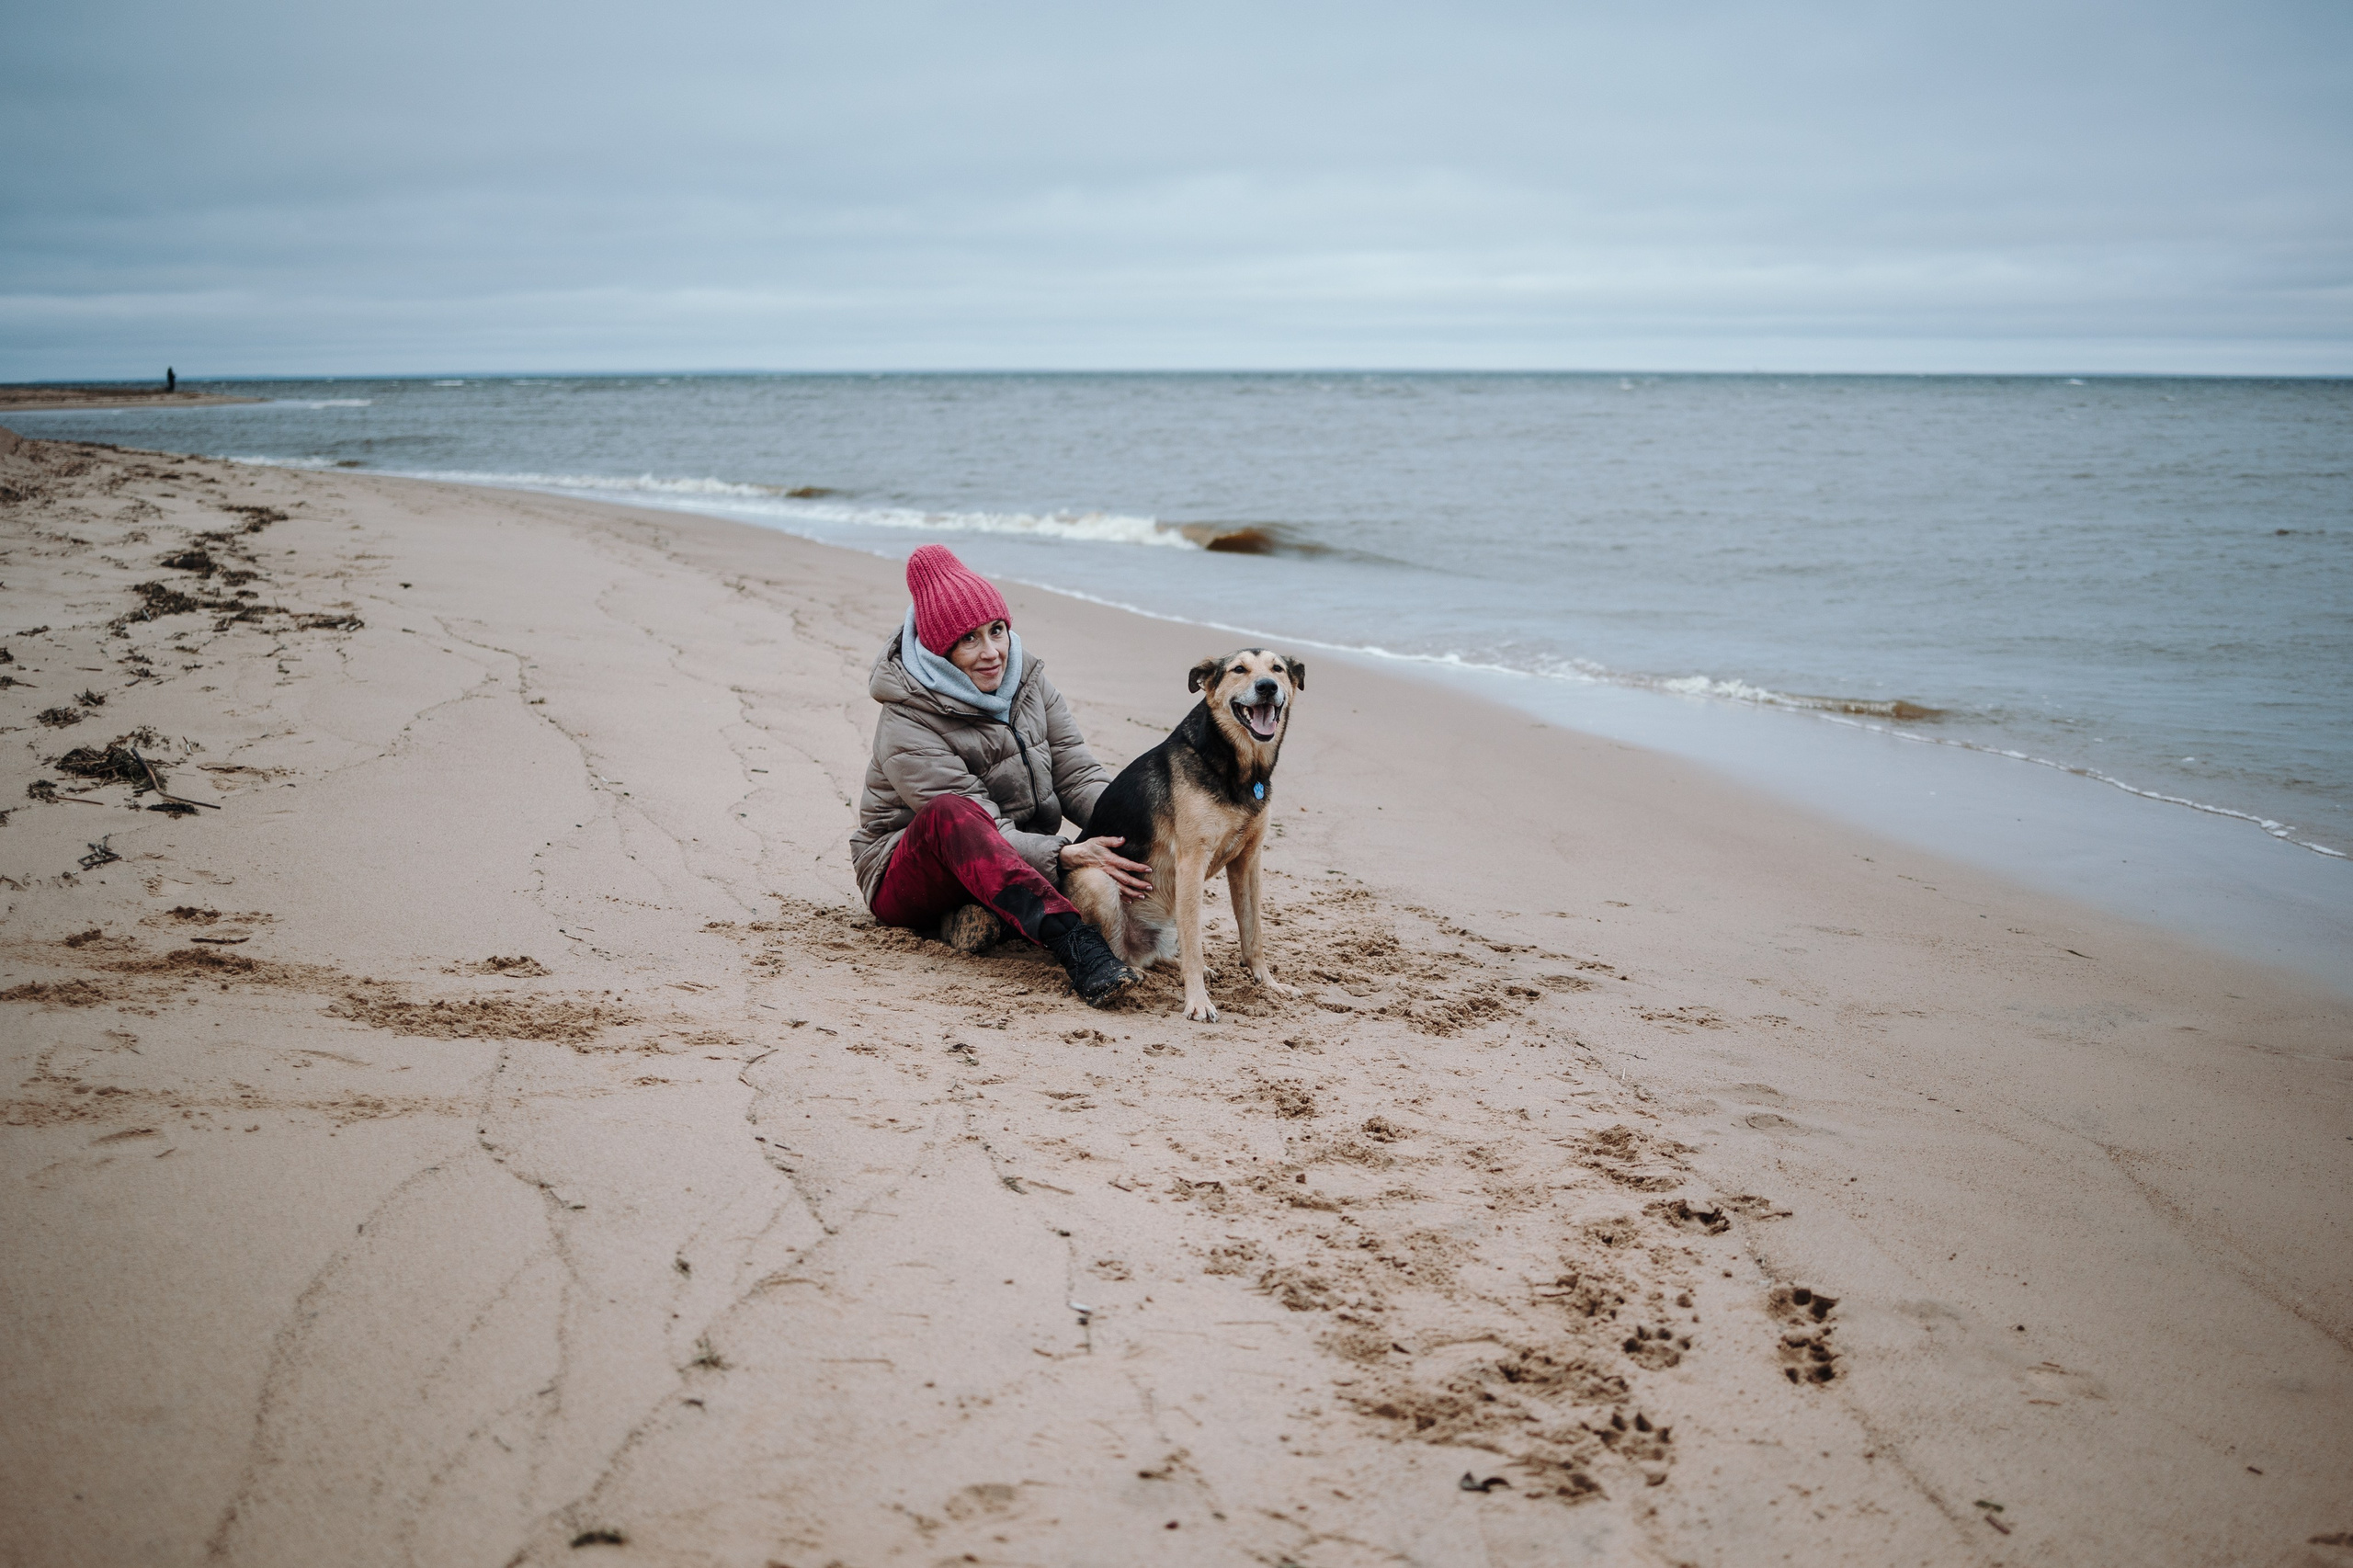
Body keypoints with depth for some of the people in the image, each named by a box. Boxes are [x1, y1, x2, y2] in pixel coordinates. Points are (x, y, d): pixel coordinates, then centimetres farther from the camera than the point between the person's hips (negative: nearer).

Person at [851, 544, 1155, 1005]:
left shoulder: (1026, 679, -1)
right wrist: (1065, 855, -39)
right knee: (949, 810, -42)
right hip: (905, 876, -6)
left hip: (1013, 866, 6)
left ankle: (987, 910, -27)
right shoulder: (906, 726, -21)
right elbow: (977, 827, -27)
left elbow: (1078, 773, -5)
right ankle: (1075, 946, -55)